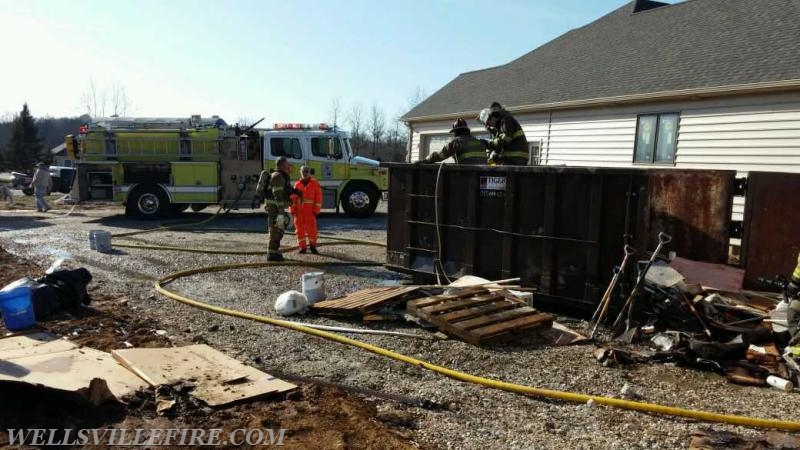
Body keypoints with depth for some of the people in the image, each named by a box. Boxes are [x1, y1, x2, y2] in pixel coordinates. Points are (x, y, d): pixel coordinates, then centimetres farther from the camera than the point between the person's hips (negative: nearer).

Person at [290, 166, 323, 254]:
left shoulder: (315, 183, 0)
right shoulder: (297, 184, 8)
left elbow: (319, 197, -3)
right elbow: (293, 198, 7)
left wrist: (316, 210, -9)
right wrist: (292, 210, 1)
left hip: (310, 210, -3)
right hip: (299, 210, 3)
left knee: (312, 228, -5)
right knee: (300, 228, 5)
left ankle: (312, 246, 10)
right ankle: (302, 247, 13)